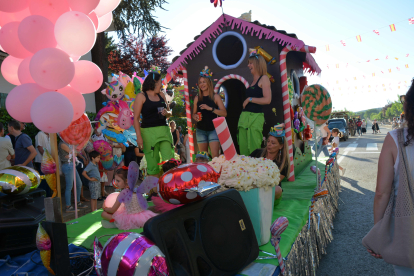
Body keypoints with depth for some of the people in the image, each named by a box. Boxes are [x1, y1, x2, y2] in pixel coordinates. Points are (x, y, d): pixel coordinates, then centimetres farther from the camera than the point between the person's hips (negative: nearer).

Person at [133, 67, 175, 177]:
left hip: (164, 130, 4)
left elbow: (170, 112, 25)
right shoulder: (141, 96, 1)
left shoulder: (161, 95, 15)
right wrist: (139, 137, -13)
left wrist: (167, 113, 0)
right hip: (149, 132, -4)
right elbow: (136, 118, -5)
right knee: (152, 163, 1)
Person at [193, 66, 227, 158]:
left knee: (215, 155, -12)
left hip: (213, 129, -3)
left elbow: (224, 113, -9)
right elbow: (194, 113, 18)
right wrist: (195, 117, -6)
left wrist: (210, 108, -20)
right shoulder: (197, 98, 8)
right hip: (201, 130, 3)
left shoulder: (215, 97, -1)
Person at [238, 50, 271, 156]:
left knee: (254, 150, -7)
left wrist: (250, 99, -8)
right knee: (243, 150, 7)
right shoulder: (252, 80, 20)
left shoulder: (264, 78, -3)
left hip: (255, 117, -8)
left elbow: (267, 100, -14)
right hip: (244, 117, 8)